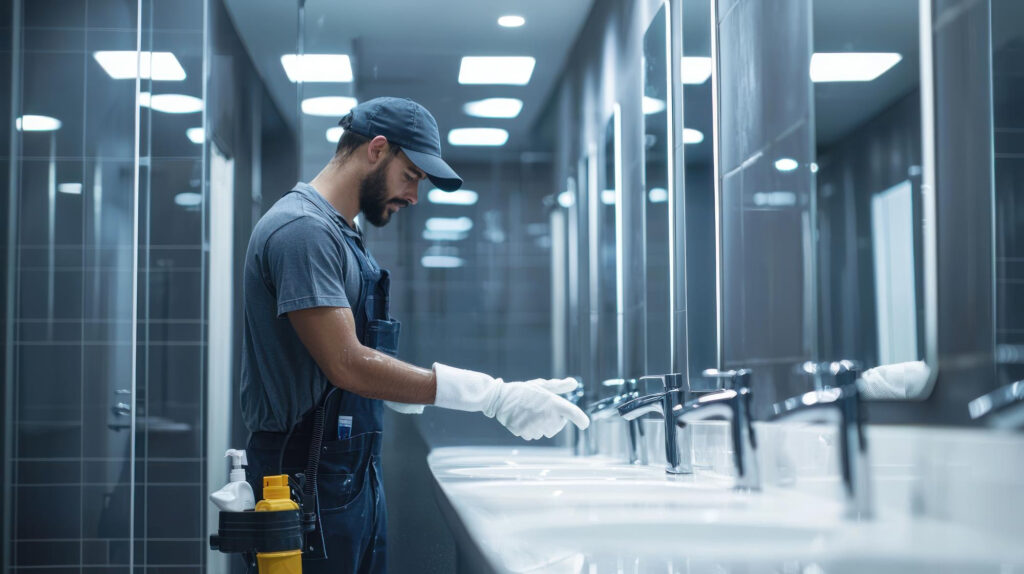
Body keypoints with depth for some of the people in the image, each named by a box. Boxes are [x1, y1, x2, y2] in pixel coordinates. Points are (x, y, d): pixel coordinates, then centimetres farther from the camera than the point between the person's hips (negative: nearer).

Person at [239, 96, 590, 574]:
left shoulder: (340, 234, 17)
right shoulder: (302, 228, -16)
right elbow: (346, 364, -24)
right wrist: (496, 397, -25)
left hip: (357, 475, 10)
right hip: (309, 478, -10)